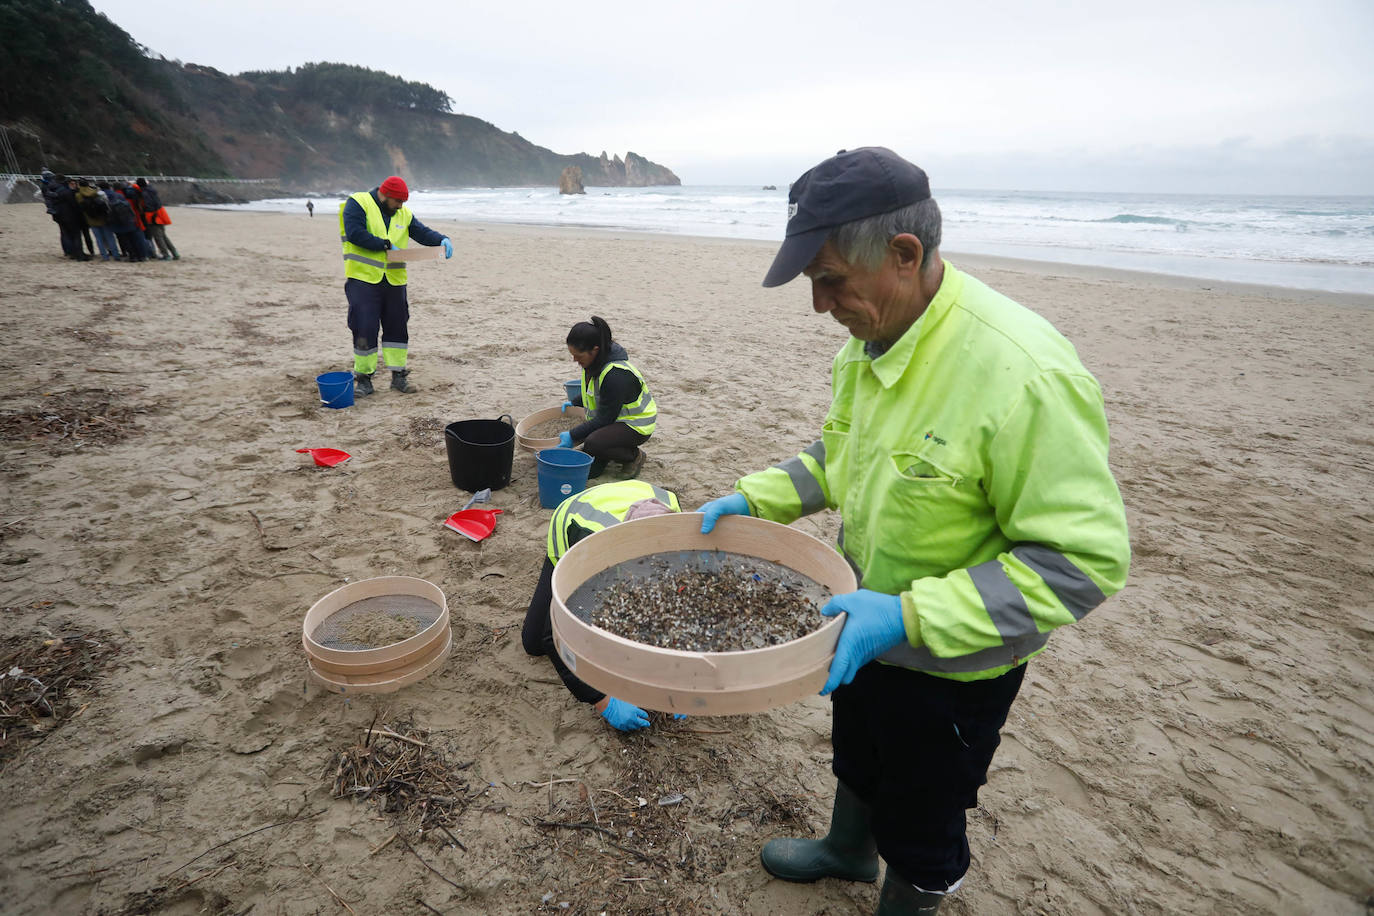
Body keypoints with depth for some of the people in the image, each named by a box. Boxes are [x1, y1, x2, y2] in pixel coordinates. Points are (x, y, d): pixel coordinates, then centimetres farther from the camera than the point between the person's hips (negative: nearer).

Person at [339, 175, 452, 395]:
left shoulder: (403, 214, 13)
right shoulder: (358, 204, -5)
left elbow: (423, 232, 6)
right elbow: (355, 233, -17)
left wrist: (442, 240, -14)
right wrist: (386, 245, -16)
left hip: (394, 280, 5)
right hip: (363, 278, -5)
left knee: (397, 327, 7)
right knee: (365, 329, -5)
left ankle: (398, 374, 17)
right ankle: (363, 377, 7)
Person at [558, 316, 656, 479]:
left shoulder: (616, 375, -32)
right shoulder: (595, 361, -4)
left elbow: (604, 419, -27)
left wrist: (572, 436, -25)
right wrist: (574, 403, 7)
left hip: (636, 426, -8)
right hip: (613, 417, 8)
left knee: (593, 443, -33)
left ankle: (634, 455, -7)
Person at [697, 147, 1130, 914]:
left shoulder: (1024, 374, -34)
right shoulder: (873, 340, -6)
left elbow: (1087, 558, -30)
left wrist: (910, 616, -34)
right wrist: (757, 499, -3)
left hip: (954, 663, -7)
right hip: (867, 625, 8)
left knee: (920, 822, 20)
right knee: (856, 758, 33)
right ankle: (848, 851, 63)